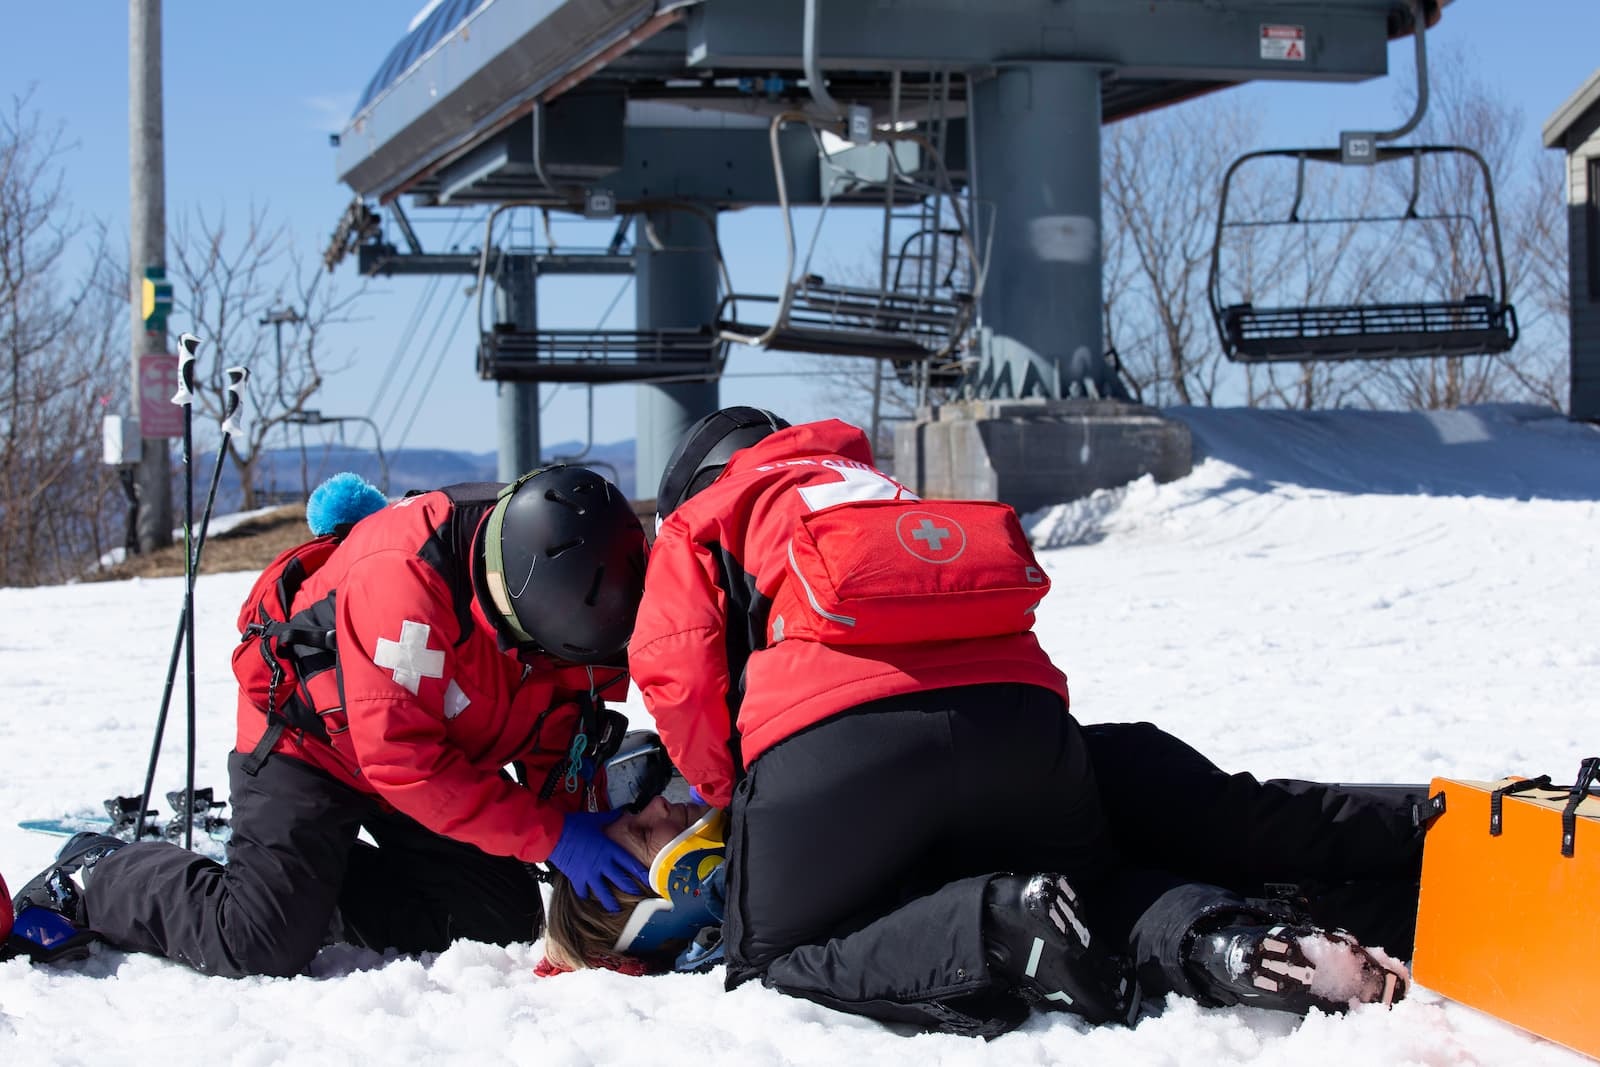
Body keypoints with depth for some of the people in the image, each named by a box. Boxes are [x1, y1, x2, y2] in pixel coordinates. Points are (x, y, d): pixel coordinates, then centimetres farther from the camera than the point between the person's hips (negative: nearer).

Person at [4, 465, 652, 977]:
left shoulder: (573, 590, -16)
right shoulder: (405, 577, -38)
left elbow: (555, 740, -3)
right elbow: (403, 760, -36)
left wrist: (577, 820, -23)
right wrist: (554, 837, -37)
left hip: (447, 759, 7)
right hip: (311, 738, -7)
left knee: (508, 920, -2)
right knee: (260, 947, -19)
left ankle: (319, 882, 13)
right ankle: (97, 879, 7)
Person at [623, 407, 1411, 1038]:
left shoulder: (696, 525, 25)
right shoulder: (885, 493, 41)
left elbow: (678, 671, 8)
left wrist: (737, 800, 22)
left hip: (831, 735, -5)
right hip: (1020, 708, 5)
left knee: (772, 958, 9)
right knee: (1090, 882, 28)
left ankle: (996, 936, -17)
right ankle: (1216, 940, -8)